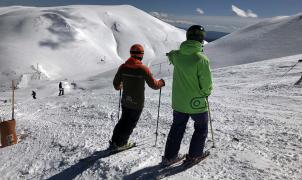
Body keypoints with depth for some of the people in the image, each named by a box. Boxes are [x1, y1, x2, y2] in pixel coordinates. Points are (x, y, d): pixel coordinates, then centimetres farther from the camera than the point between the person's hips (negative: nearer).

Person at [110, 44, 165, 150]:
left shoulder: (123, 67, -4)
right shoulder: (143, 69, -17)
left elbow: (116, 83, 4)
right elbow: (153, 85, -12)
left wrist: (119, 86, 27)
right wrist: (161, 83, 9)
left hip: (125, 101, 5)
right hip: (137, 103, -4)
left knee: (123, 120, 23)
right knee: (131, 124, 13)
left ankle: (114, 141, 28)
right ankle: (120, 143, 23)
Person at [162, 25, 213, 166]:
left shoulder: (177, 55, -8)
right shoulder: (202, 59, -23)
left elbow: (171, 56, 19)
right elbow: (207, 85, -19)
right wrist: (206, 92, 1)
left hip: (178, 102, 5)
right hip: (197, 103, -5)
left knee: (177, 128, 22)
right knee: (201, 129, 20)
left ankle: (169, 156, 30)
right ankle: (193, 156, 29)